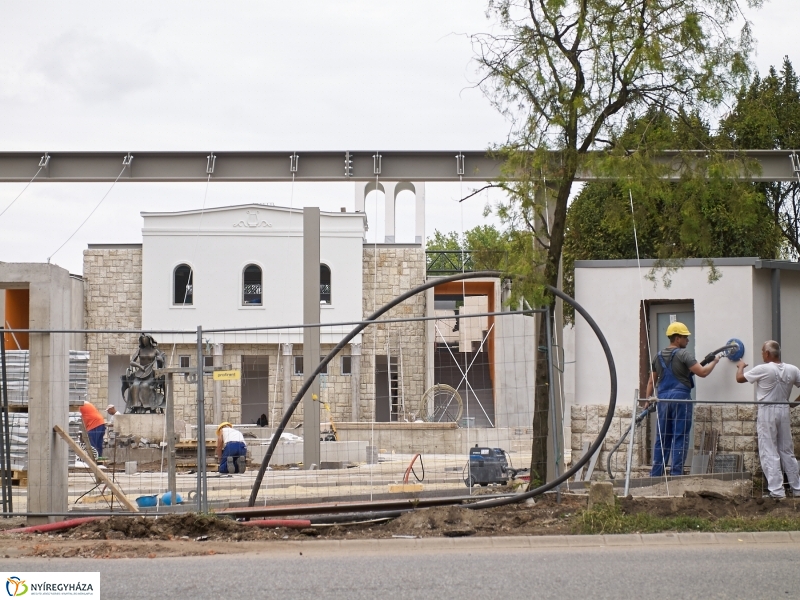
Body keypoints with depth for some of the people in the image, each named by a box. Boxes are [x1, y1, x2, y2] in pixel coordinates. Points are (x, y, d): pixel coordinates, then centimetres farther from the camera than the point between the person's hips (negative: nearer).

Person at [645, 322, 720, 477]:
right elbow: (702, 372, -13)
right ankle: (676, 473, -5)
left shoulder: (659, 357, 14)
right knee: (680, 437, -3)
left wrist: (648, 400, 23)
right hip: (680, 398, -6)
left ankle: (655, 474, 10)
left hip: (663, 399, 6)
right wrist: (714, 361, 3)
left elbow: (651, 381, 18)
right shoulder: (683, 354, -7)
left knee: (662, 438, 10)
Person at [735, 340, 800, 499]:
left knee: (769, 453, -3)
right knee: (787, 451, 13)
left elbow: (739, 378, -2)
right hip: (784, 410, 5)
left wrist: (740, 366, 18)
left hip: (767, 411, -5)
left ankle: (777, 490, -8)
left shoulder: (763, 369, -11)